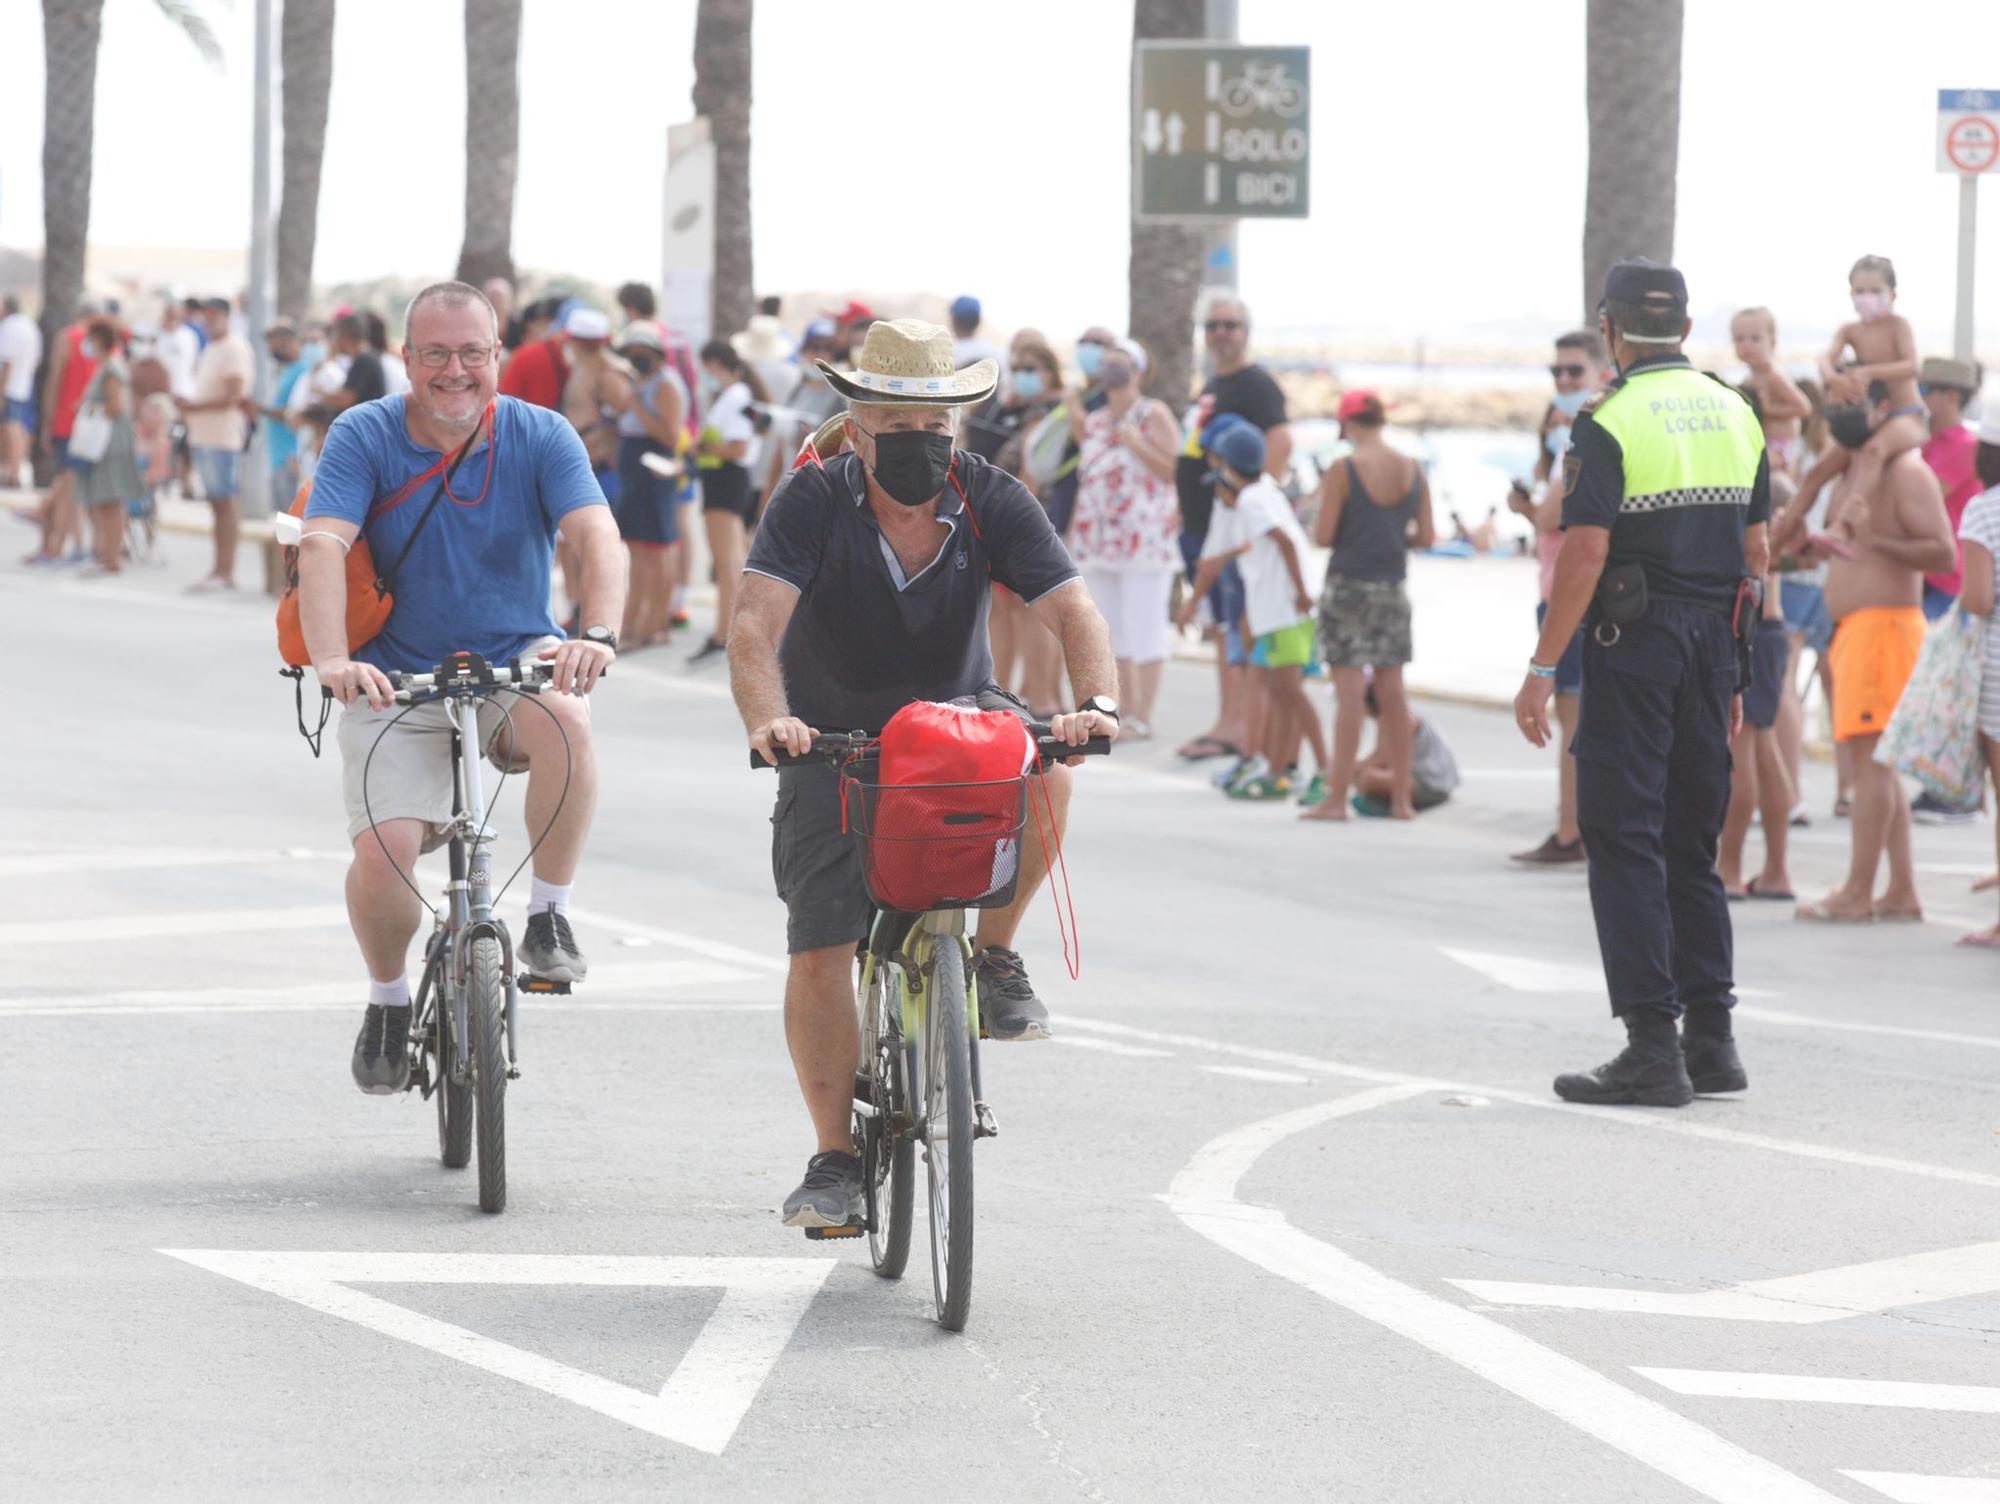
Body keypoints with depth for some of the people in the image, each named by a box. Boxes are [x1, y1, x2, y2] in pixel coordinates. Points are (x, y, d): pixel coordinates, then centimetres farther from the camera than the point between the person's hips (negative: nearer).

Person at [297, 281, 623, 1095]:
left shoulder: (540, 436, -6)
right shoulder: (364, 436, -8)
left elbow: (599, 537, -19)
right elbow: (322, 547, -21)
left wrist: (598, 635, -40)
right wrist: (331, 659, -38)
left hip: (517, 660, 0)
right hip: (397, 676, 0)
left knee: (566, 720, -34)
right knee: (383, 850, -19)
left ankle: (548, 918, -13)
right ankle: (388, 998, 13)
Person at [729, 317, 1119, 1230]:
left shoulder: (993, 502, -11)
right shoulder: (814, 501, -16)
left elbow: (1071, 610, -21)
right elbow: (757, 622, -28)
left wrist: (1098, 700, -42)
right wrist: (766, 721, -47)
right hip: (834, 742, -1)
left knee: (1043, 772, -32)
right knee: (819, 950, -12)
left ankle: (995, 955, -8)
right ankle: (835, 1157, 2)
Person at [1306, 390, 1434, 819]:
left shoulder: (1343, 471, -12)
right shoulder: (1413, 471, 2)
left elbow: (1323, 536, -12)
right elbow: (1426, 537, 4)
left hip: (1348, 586, -4)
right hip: (1392, 586, 4)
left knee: (1348, 691, -3)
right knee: (1392, 689, 10)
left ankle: (1336, 796, -2)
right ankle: (1401, 796, 12)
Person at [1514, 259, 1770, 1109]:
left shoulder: (1610, 424, -10)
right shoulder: (1735, 415, 11)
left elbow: (1585, 556, -16)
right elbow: (1756, 551, 13)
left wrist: (1542, 669, -13)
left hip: (1634, 641, -6)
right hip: (1712, 644, 6)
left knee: (1624, 841, -4)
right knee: (1692, 842, 14)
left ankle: (1652, 1047, -9)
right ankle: (1711, 1037, 14)